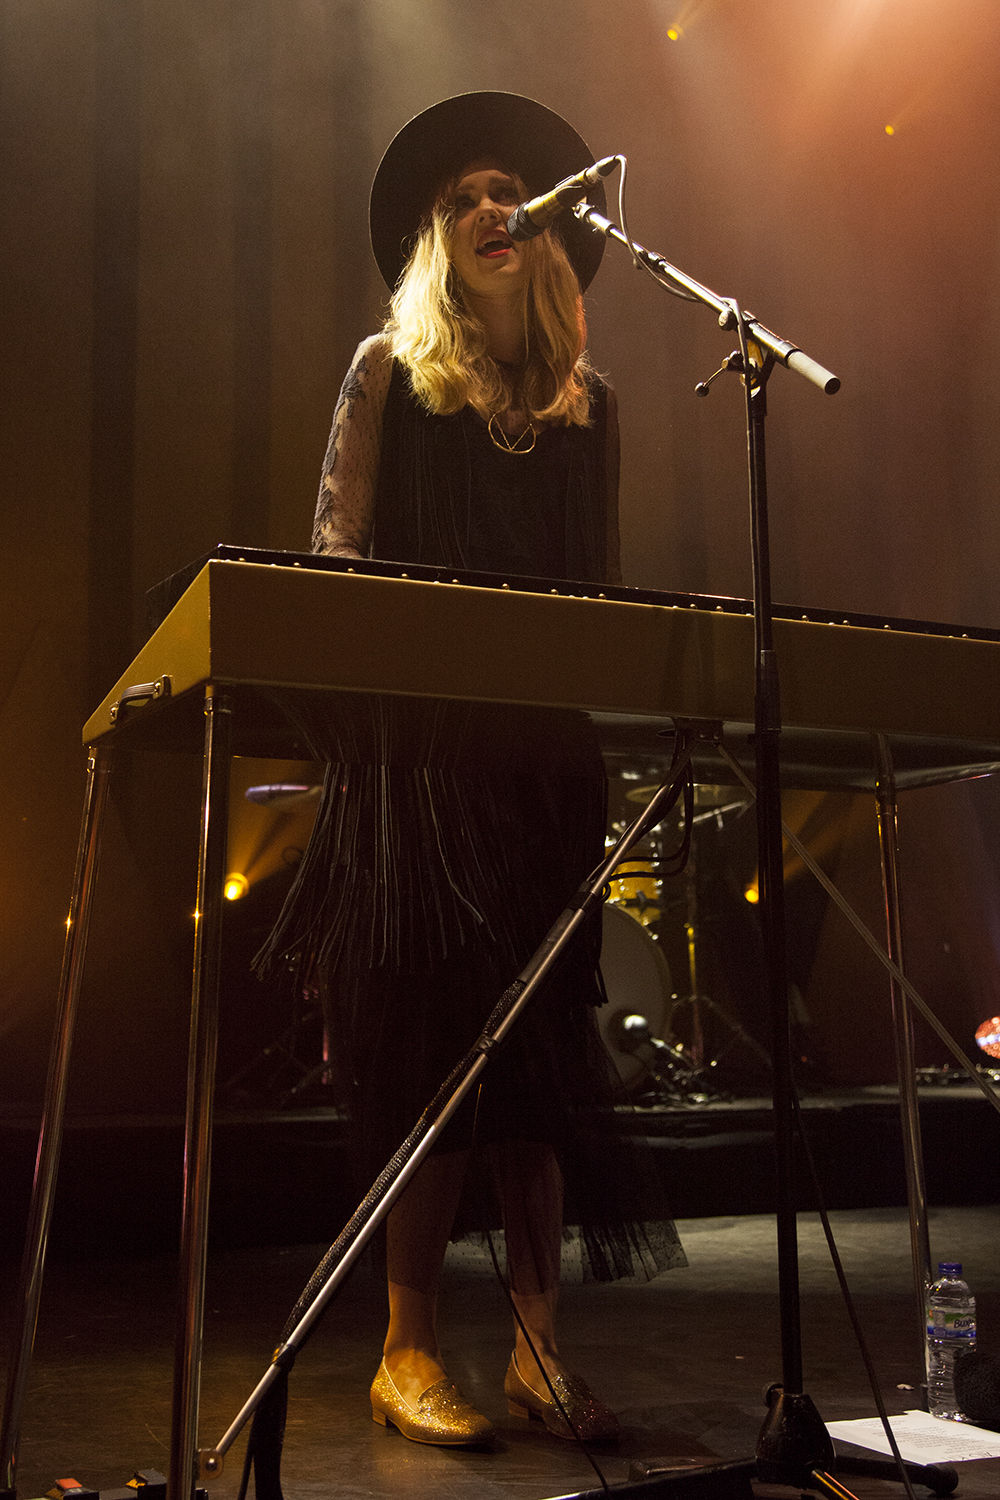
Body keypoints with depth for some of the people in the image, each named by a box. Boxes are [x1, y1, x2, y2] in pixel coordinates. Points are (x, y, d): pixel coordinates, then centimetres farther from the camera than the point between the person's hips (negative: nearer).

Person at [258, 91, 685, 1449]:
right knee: (432, 1031, -5)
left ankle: (538, 1344, 9)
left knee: (536, 1035, 2)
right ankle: (410, 1351, 5)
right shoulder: (391, 369, 8)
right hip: (417, 743, -3)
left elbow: (607, 582, 16)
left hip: (548, 749, 3)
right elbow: (334, 551, 1)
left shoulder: (588, 398, 17)